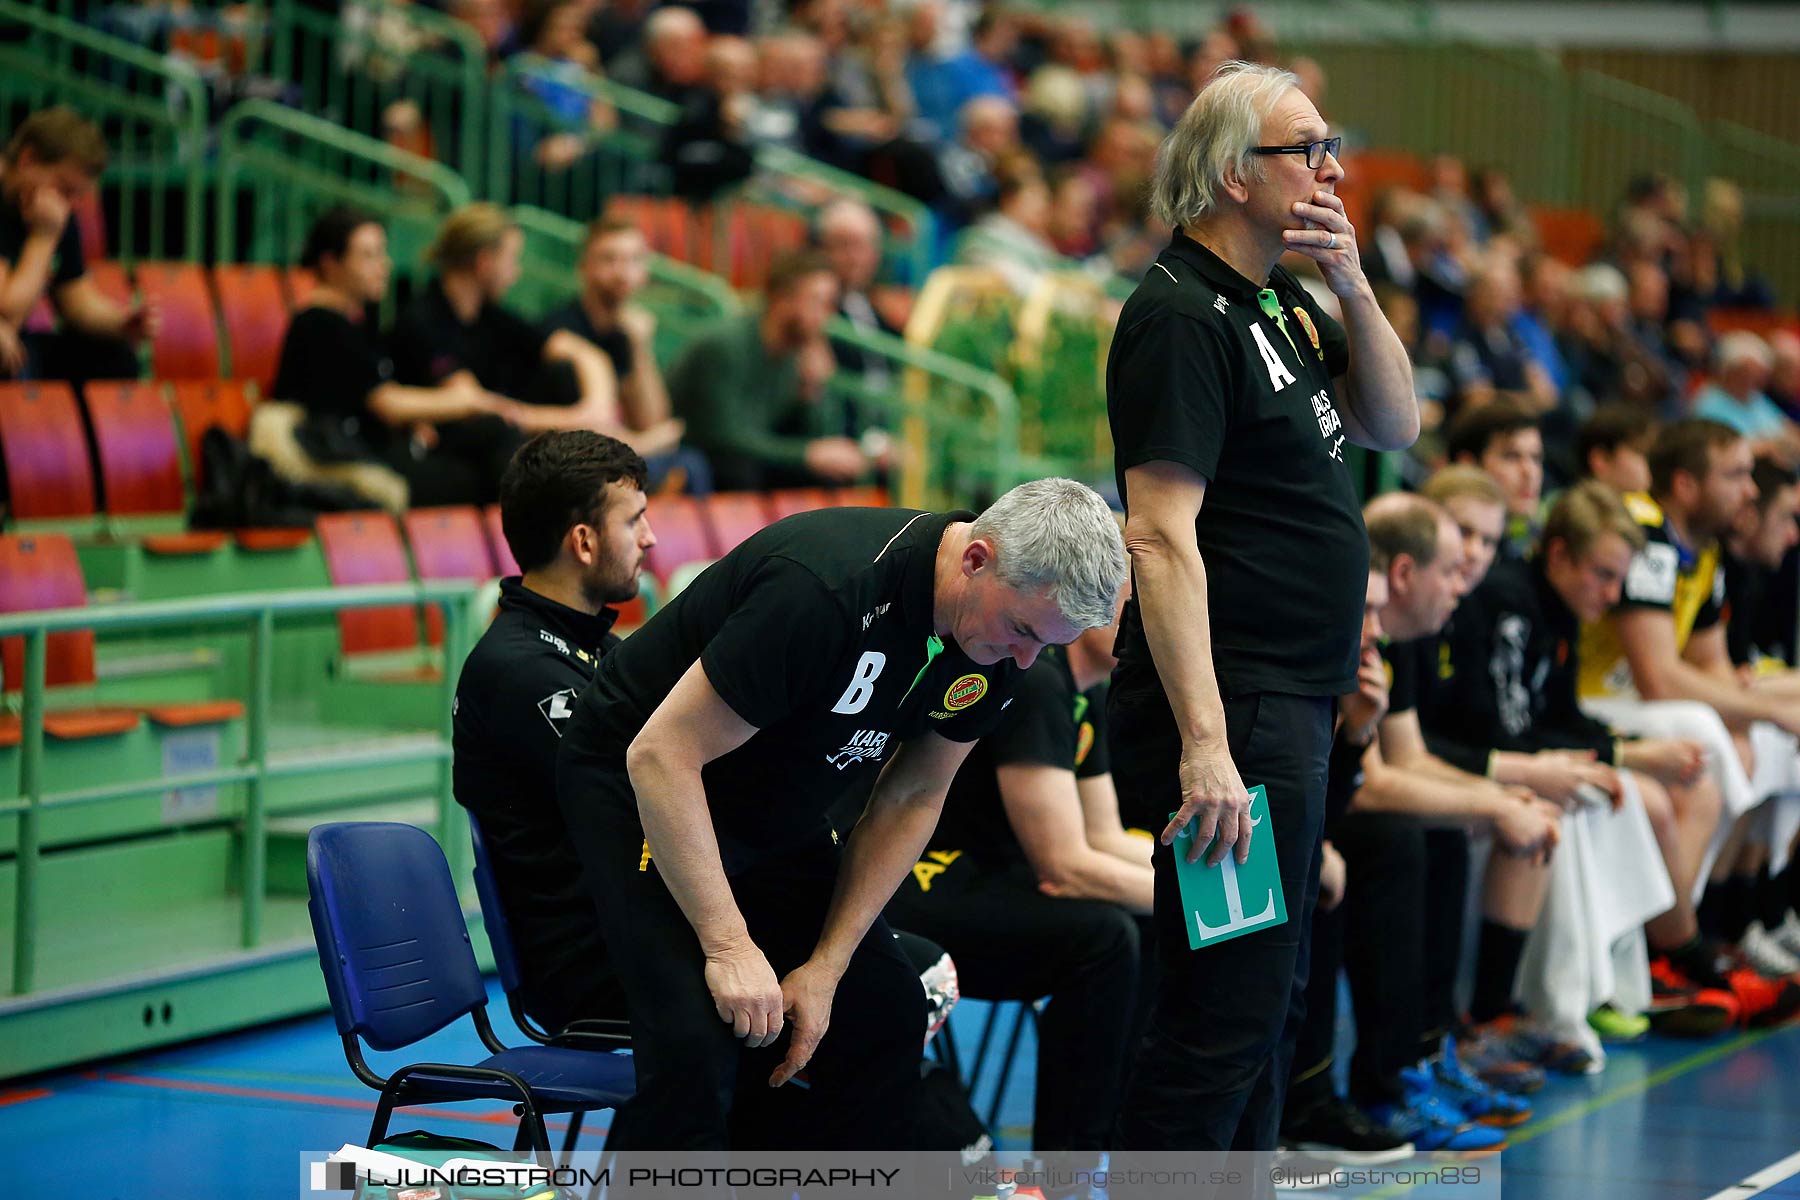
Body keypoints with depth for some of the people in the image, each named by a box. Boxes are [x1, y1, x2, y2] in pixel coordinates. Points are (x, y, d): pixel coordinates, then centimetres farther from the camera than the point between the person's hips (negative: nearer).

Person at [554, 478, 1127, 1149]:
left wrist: (827, 967, -6)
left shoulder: (1000, 645, -11)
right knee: (698, 1043, -24)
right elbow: (662, 753, -31)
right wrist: (729, 947, -30)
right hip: (640, 788, -8)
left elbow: (911, 801, 1)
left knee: (882, 1019, 0)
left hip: (780, 818, 8)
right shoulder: (825, 589, -35)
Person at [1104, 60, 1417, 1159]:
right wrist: (1204, 743, -28)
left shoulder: (1282, 304, 15)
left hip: (1296, 712, 10)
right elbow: (1162, 537, -22)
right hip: (1230, 715, -10)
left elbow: (1397, 426, 14)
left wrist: (1351, 284, -1)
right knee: (1228, 1018, -9)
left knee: (1271, 1006, 18)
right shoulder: (1183, 316, -15)